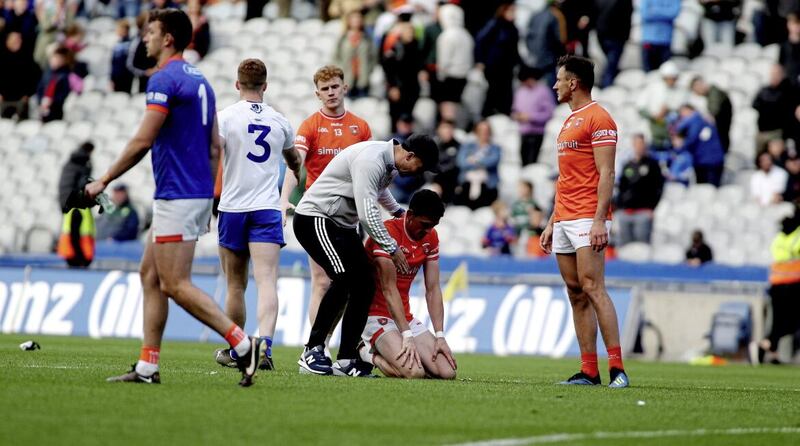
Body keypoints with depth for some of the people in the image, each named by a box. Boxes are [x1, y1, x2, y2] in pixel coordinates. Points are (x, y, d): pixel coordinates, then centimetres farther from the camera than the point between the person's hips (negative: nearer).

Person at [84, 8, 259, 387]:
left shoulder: (165, 80, -13)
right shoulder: (200, 81, 15)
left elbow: (142, 142, -17)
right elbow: (214, 148, 17)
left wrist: (104, 181, -8)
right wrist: (207, 203, 21)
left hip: (176, 196, -10)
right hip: (197, 193, 10)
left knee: (175, 285, -8)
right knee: (149, 274, 11)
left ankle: (242, 344, -13)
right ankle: (147, 366, 9)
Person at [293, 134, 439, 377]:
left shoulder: (390, 164, 8)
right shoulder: (371, 159, -24)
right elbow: (367, 214, -28)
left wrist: (398, 211, 35)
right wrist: (392, 248, -21)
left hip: (342, 224, 10)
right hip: (315, 218, -10)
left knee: (365, 284, 5)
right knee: (344, 277, -21)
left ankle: (346, 359, 6)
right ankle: (312, 352, -16)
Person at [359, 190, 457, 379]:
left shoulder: (430, 237, 6)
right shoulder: (388, 232, -18)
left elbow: (433, 290, 5)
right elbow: (389, 290, -21)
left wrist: (440, 336, -5)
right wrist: (407, 335, -25)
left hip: (405, 317, 8)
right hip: (375, 313, -8)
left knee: (447, 372, -9)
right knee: (414, 372, -30)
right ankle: (368, 353, 0)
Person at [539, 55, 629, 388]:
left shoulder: (598, 118, -7)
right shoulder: (569, 122, 22)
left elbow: (606, 174, -14)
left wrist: (599, 220, -22)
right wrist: (551, 223, 22)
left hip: (587, 219, -9)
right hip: (563, 220, 9)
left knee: (592, 288, -15)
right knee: (576, 294, 5)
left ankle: (617, 366, -17)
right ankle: (589, 370, 4)